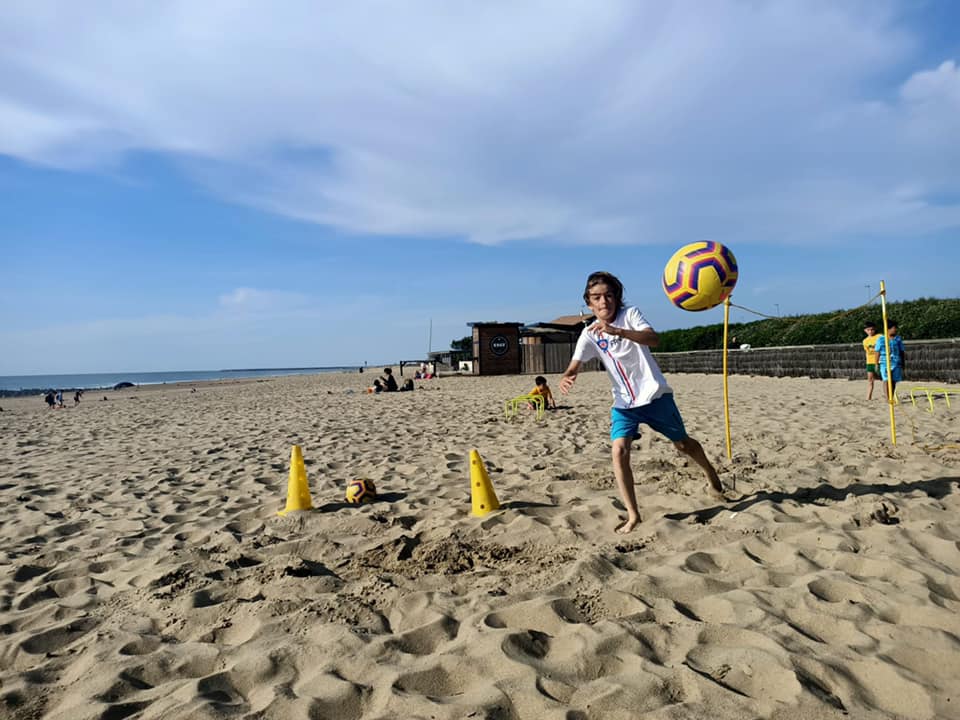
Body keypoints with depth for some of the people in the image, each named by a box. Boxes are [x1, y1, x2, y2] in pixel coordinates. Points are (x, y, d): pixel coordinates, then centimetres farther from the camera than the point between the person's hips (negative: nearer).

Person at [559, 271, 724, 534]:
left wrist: (616, 330, -43)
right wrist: (566, 377, -39)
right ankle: (633, 515, -5)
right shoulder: (590, 334, -4)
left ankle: (711, 475, 47)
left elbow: (654, 339, -28)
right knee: (619, 450, -18)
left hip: (654, 394, -2)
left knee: (682, 443, 15)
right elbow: (574, 365, -14)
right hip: (623, 402, 2)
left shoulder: (630, 314, -11)